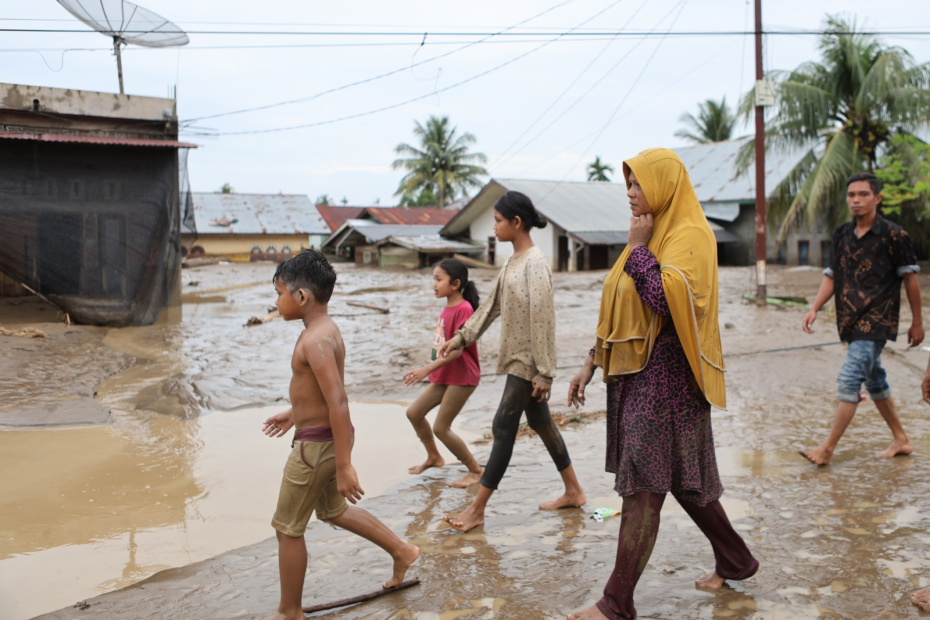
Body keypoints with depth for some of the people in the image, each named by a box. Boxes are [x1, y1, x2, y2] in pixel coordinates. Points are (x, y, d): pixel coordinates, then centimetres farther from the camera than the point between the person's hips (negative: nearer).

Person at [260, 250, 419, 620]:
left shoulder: (315, 340, -25)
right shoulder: (324, 329, 6)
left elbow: (338, 402, -28)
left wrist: (344, 466, -27)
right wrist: (294, 413, 30)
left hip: (317, 443, -10)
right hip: (325, 436, 10)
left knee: (288, 527, 7)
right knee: (333, 510, 28)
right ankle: (401, 551, 37)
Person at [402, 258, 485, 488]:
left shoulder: (464, 309, -20)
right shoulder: (447, 308, 7)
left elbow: (457, 350, -26)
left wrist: (427, 369, -32)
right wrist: (432, 370, 16)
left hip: (462, 377, -9)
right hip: (444, 376, 9)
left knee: (440, 427, -6)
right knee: (414, 412, 11)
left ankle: (475, 470, 8)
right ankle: (433, 457, 32)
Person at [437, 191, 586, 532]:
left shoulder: (535, 263, -18)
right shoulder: (513, 261, 11)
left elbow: (542, 319, -21)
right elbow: (492, 304, 18)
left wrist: (544, 372, -22)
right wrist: (461, 337, 17)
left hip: (528, 362, -10)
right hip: (518, 358, 10)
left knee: (503, 427, -5)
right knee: (540, 422, 16)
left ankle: (477, 510, 2)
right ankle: (573, 491, 28)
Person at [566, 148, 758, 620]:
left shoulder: (690, 235, -12)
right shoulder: (650, 233, 16)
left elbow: (665, 299, -28)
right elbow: (619, 309, 18)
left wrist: (638, 249, -16)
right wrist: (592, 362, 16)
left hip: (665, 373, -9)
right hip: (636, 371, 9)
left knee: (641, 487, -5)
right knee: (681, 478, 17)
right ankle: (735, 561, 33)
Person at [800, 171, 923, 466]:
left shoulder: (893, 235, -9)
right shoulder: (842, 234, 7)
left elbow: (910, 279, -3)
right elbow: (831, 275, 8)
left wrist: (917, 322, 2)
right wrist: (814, 308, -6)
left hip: (876, 321, -7)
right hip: (851, 321, 7)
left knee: (849, 380, -13)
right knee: (874, 379, 16)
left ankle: (828, 448, -9)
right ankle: (901, 440, 31)